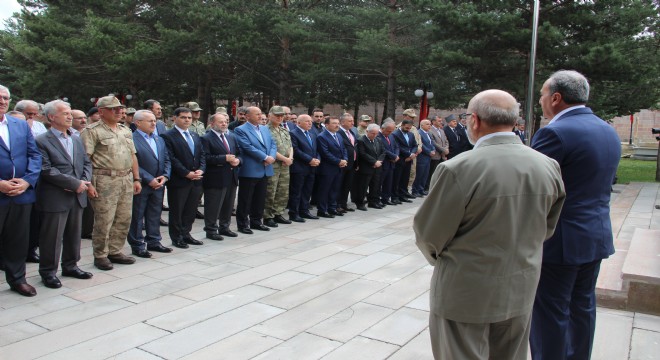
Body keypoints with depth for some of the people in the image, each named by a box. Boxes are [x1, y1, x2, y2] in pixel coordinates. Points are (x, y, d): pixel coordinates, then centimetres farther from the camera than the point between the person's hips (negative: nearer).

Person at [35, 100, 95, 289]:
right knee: (52, 237, 2)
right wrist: (75, 183, -18)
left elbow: (87, 163, 15)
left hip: (77, 196, 7)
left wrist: (85, 182, -5)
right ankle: (48, 271, 16)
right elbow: (47, 170, -16)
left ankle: (71, 265, 30)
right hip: (55, 198, -7)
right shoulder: (42, 141, -9)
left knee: (74, 234, 15)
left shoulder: (76, 140, 14)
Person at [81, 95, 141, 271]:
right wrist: (89, 183, -18)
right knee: (104, 221, -1)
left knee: (124, 219, 10)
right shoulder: (92, 131, -5)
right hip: (105, 180, -7)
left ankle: (115, 251, 23)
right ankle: (100, 255, 12)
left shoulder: (126, 131, 17)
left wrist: (136, 179, 13)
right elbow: (85, 158, -11)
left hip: (126, 179, 7)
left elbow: (133, 156, 19)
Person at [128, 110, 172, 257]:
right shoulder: (131, 140, -12)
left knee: (155, 215, 14)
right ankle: (137, 246, 13)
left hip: (158, 184, 7)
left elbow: (167, 160, 13)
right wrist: (149, 179, -18)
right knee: (137, 216, 4)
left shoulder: (160, 140, 14)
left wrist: (165, 176, -3)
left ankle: (153, 241, 26)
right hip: (140, 185, -7)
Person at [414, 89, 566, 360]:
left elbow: (428, 234, -14)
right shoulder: (548, 166, -4)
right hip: (521, 291, 6)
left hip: (466, 293, -5)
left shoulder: (458, 169, -22)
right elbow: (547, 228, 7)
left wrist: (441, 258, 7)